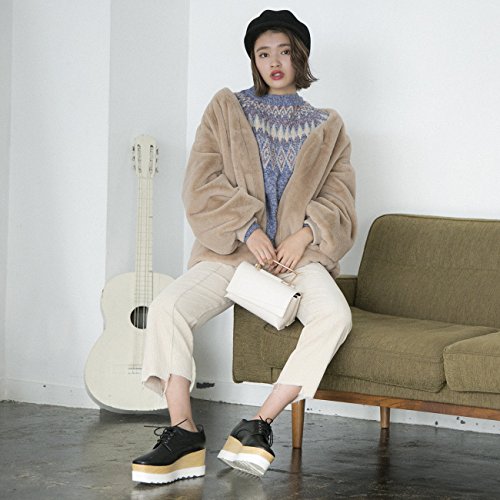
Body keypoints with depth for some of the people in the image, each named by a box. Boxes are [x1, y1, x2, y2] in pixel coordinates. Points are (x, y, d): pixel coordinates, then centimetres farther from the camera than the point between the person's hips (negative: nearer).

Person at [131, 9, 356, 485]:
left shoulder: (326, 127, 16)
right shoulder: (226, 108, 13)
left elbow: (338, 197, 8)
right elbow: (202, 185, 3)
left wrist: (303, 235, -12)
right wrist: (248, 231, -10)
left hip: (297, 252, 0)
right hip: (230, 249, 0)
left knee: (334, 315, -33)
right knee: (167, 307, -28)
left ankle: (258, 424, -29)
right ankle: (183, 433, -25)